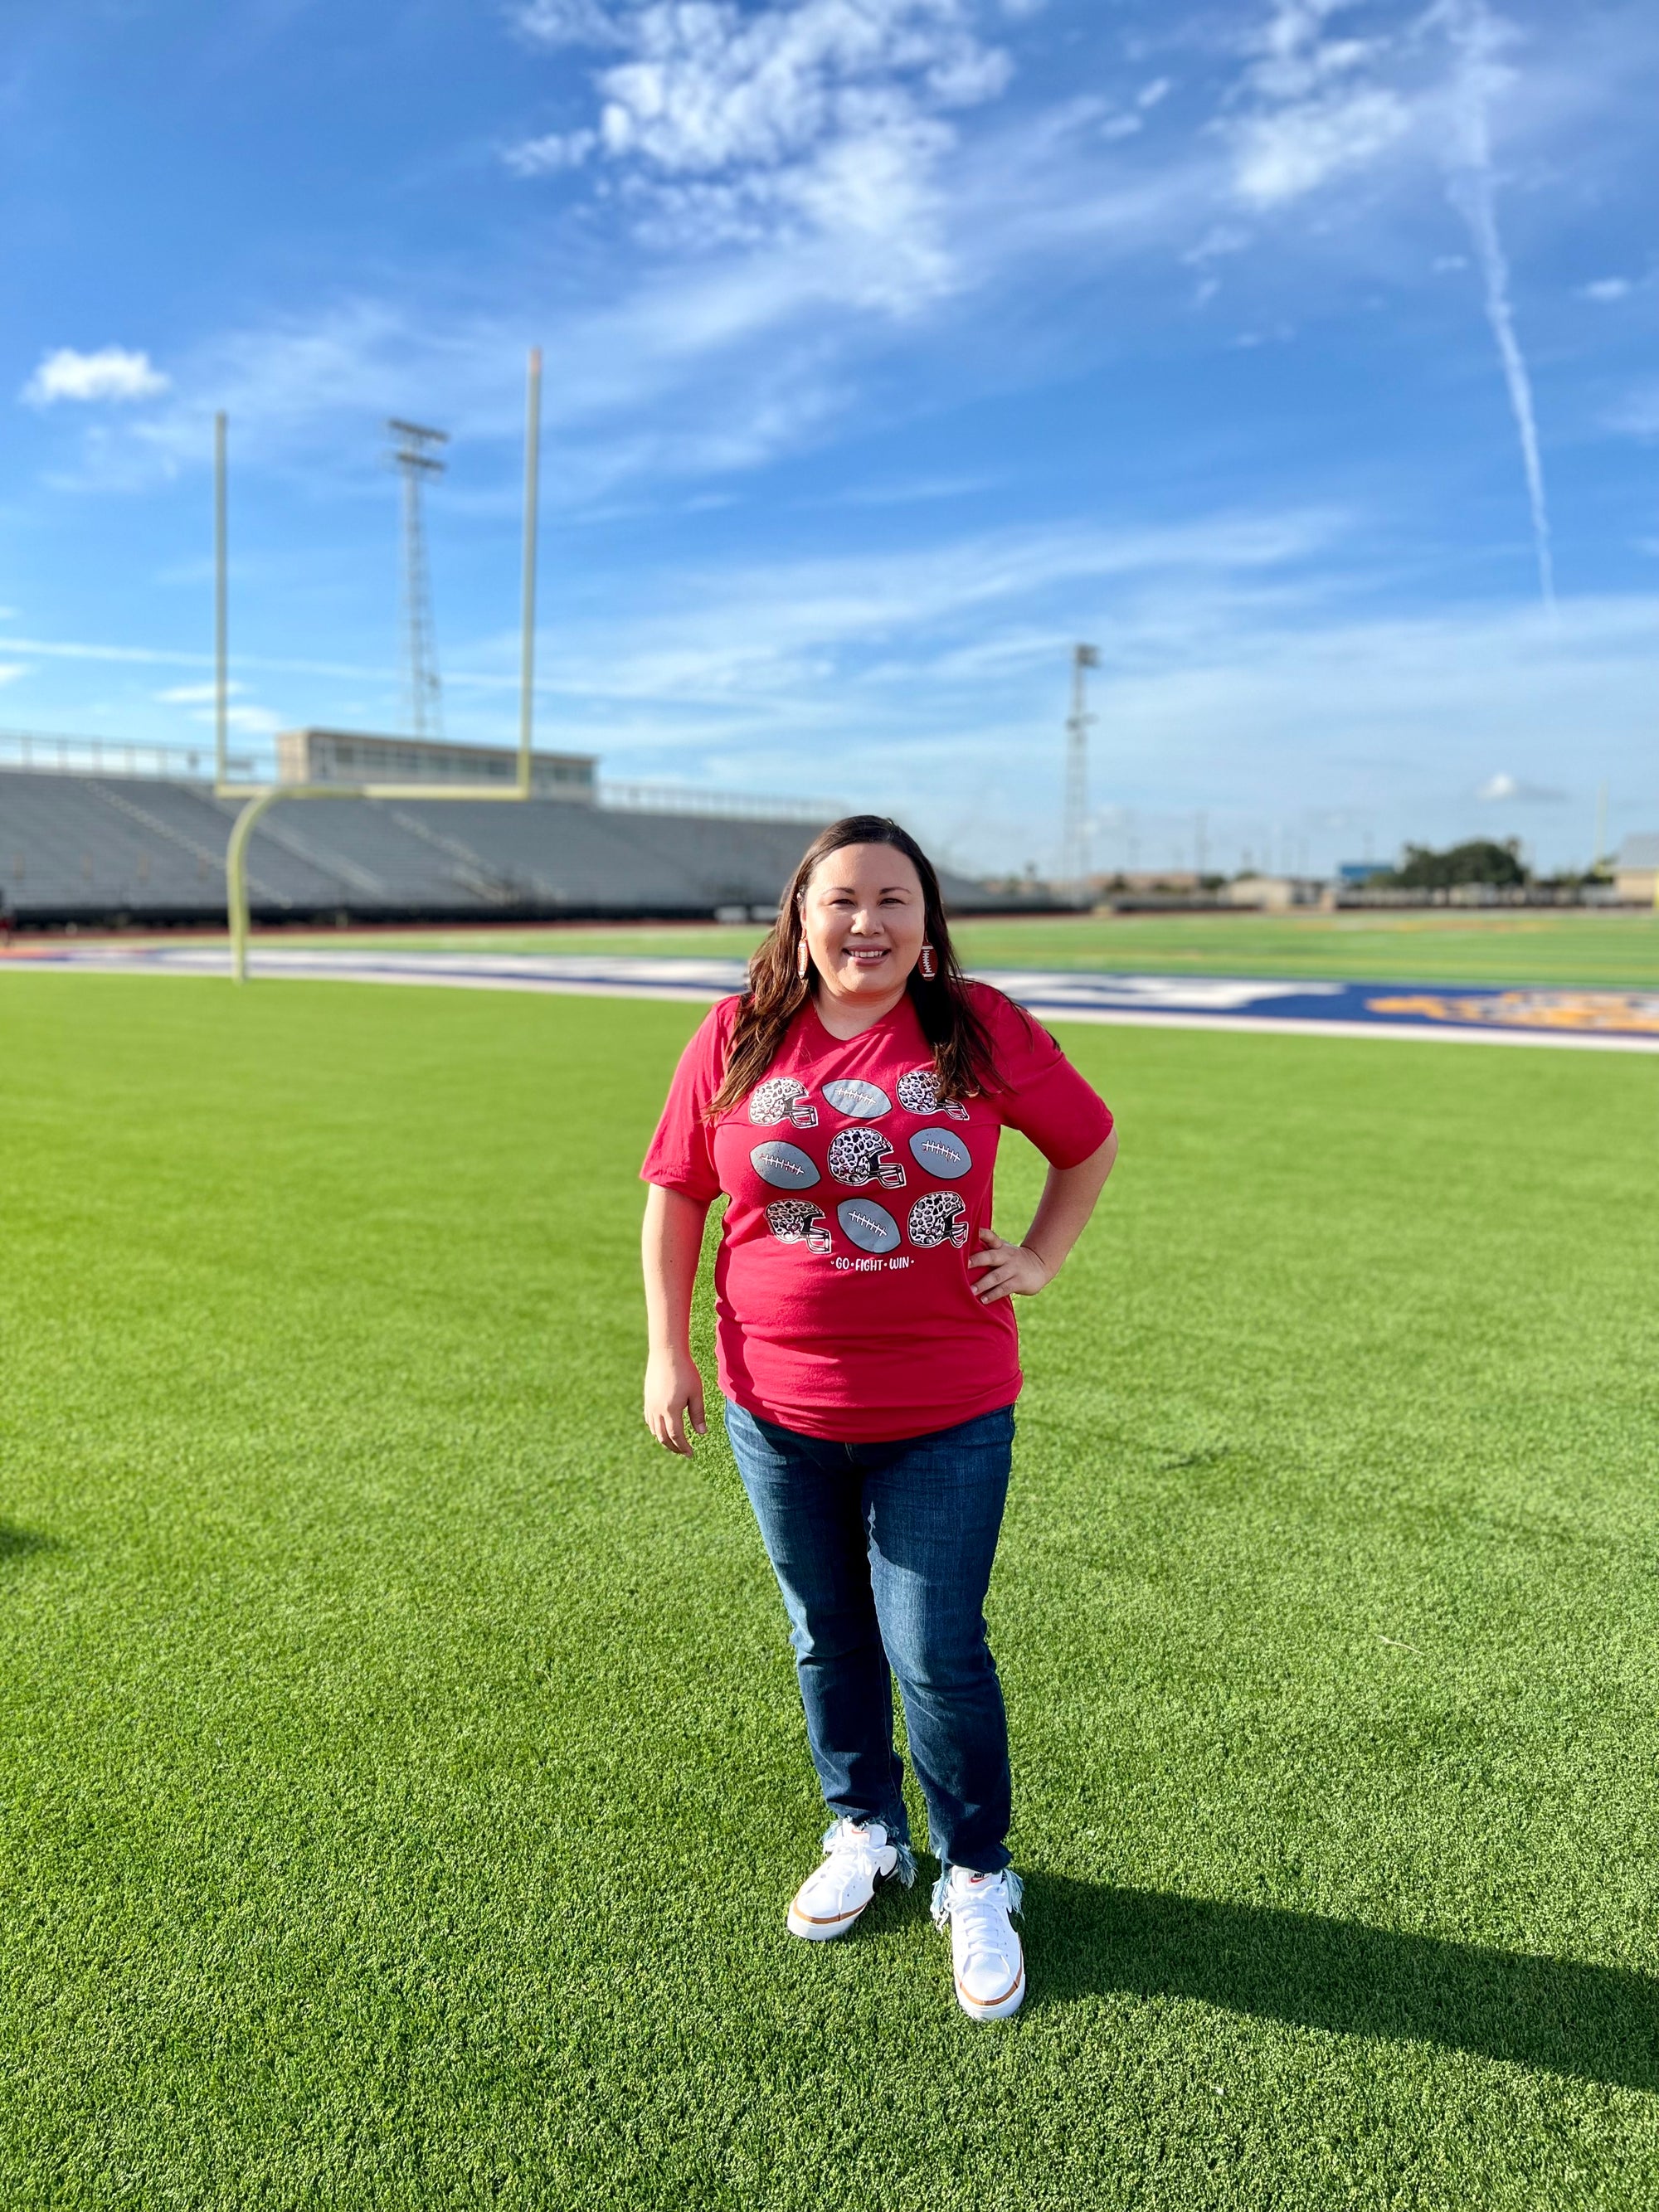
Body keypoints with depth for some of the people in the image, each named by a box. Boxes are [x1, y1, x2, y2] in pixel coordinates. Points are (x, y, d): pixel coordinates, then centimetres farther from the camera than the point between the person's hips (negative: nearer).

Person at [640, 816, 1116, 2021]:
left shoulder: (983, 1030, -5)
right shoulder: (737, 1039, -4)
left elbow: (1090, 1141, 10)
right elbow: (675, 1192, 3)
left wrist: (1040, 1258, 0)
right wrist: (667, 1350, 0)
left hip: (946, 1412, -2)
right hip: (782, 1407, 2)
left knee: (938, 1653, 3)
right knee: (829, 1640, 18)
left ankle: (978, 1880, 27)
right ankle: (864, 1833, 42)